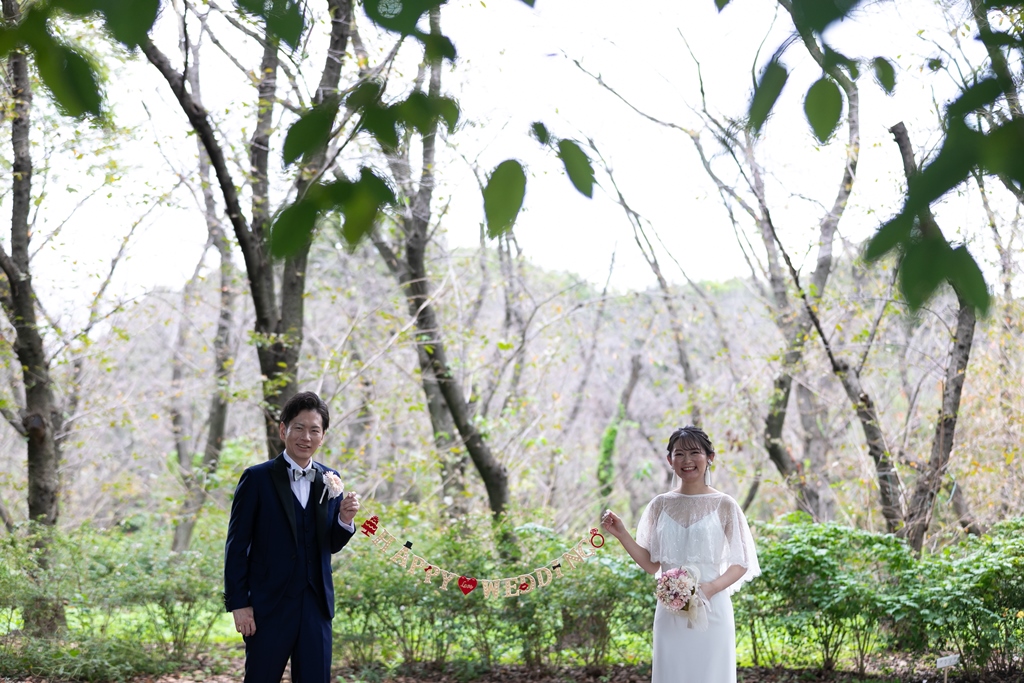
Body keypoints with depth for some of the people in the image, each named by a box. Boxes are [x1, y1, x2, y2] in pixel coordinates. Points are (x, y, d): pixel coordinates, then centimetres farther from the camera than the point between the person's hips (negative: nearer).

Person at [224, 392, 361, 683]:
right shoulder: (257, 478, -5)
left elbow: (331, 545, 11)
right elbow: (236, 546, -5)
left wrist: (345, 519, -10)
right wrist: (238, 604, -9)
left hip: (316, 605, 4)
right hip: (269, 606, -4)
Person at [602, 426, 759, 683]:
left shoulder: (723, 505, -1)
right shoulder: (661, 505, 6)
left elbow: (740, 564, -1)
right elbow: (652, 564, 8)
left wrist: (711, 588, -17)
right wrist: (621, 534, -2)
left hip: (711, 611, -2)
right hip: (670, 613, 2)